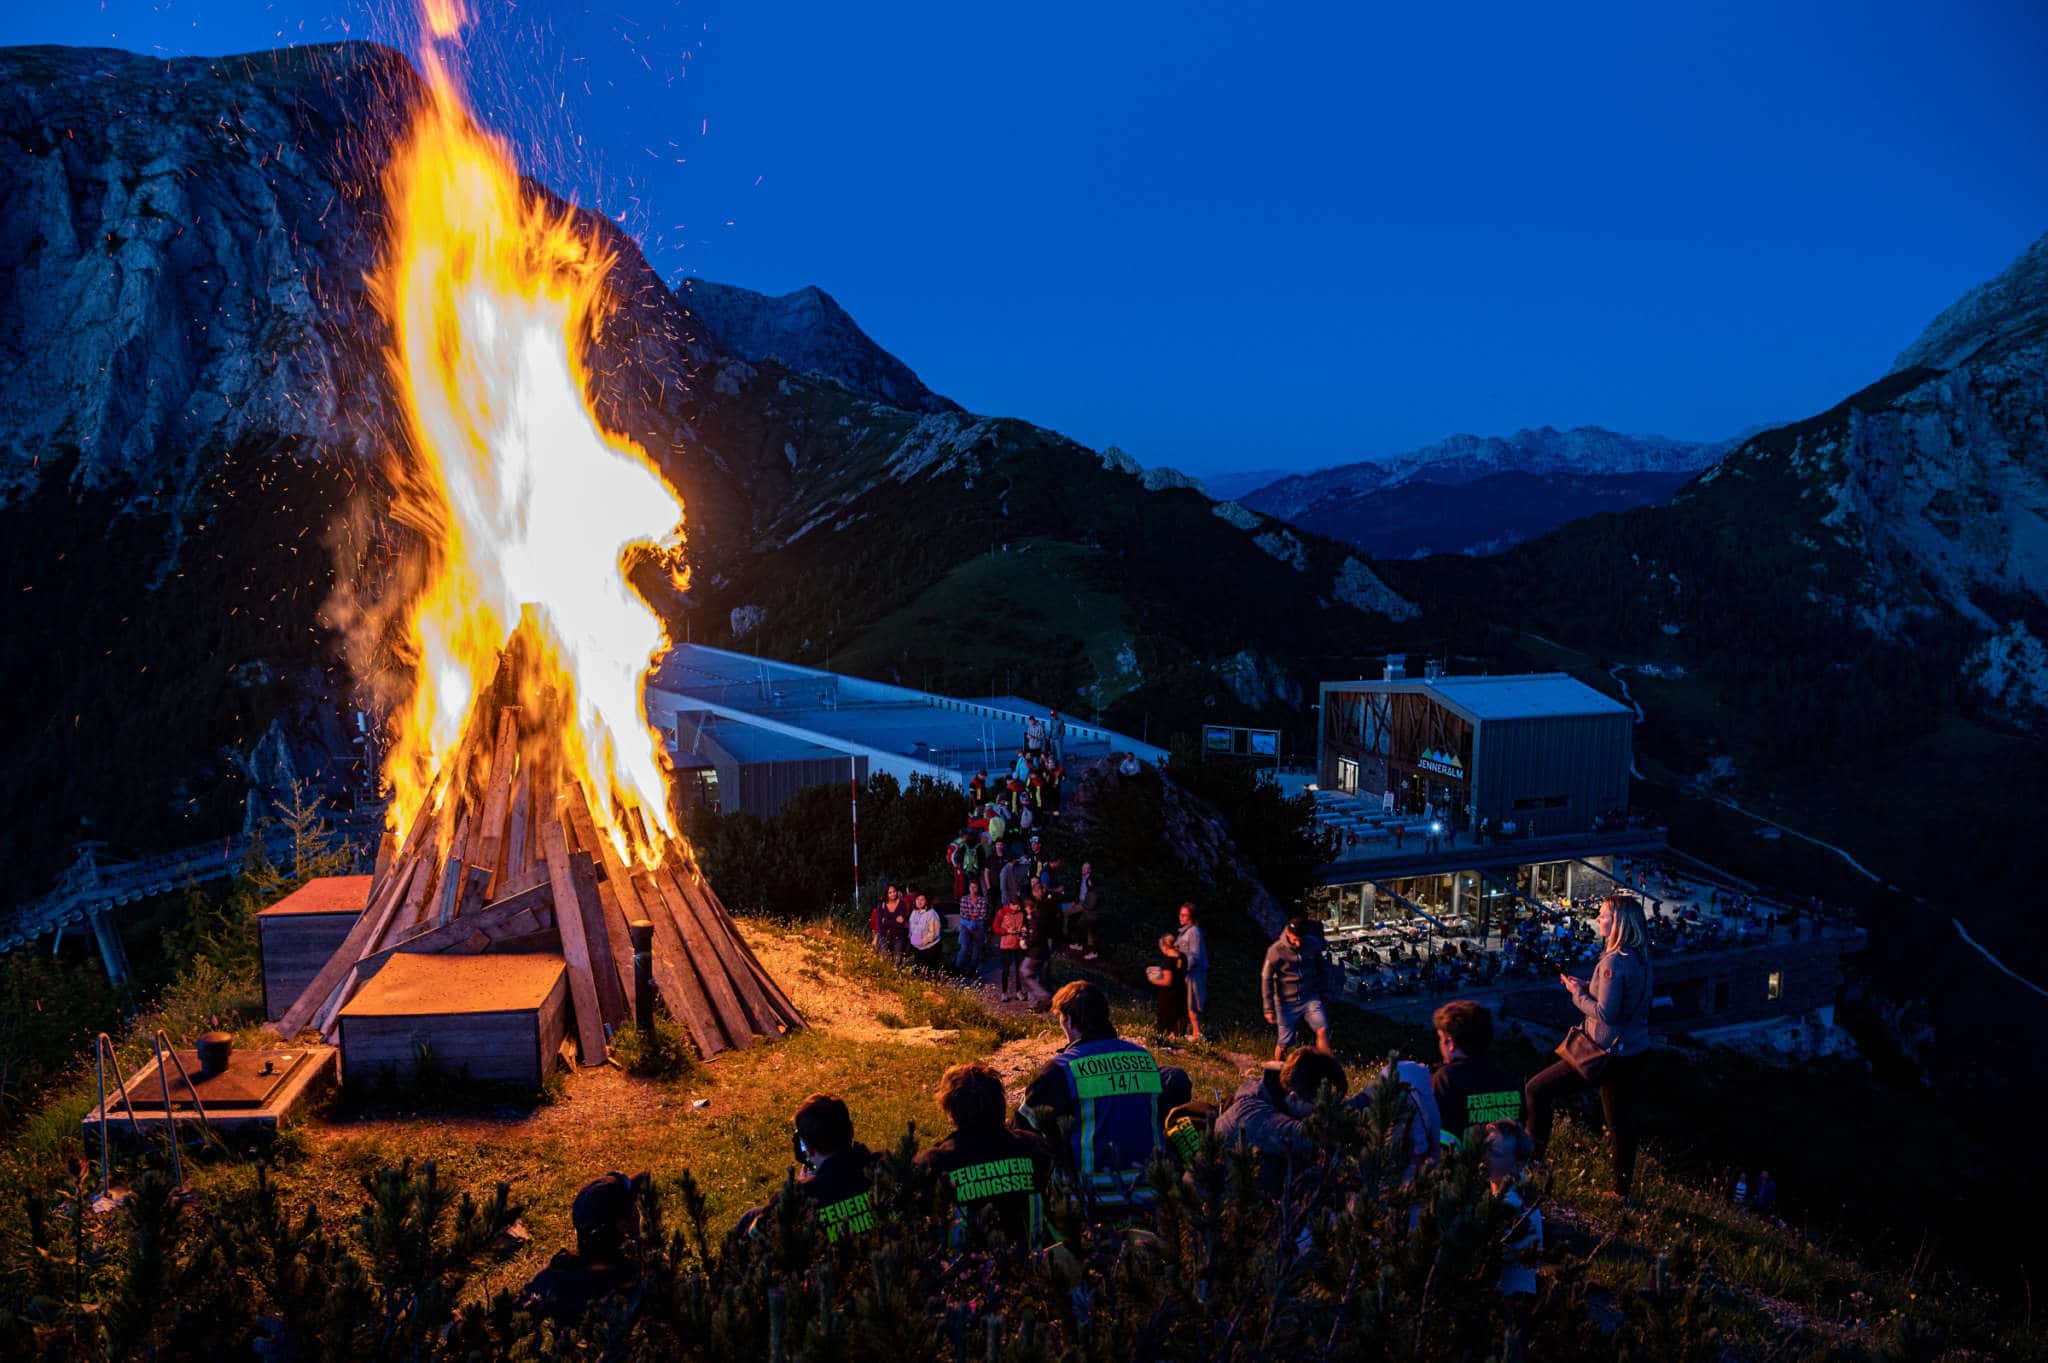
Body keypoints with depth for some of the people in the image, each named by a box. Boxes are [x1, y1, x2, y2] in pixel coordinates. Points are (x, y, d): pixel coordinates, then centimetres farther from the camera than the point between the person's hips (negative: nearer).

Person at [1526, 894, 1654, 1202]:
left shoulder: (1615, 961, -22)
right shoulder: (1639, 958, 6)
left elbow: (1605, 1013, -24)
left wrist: (1578, 994, -10)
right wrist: (1586, 987, 9)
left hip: (1609, 1054, -9)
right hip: (1633, 1052, 9)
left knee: (1537, 1091, -3)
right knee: (1620, 1119, 19)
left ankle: (1533, 1159, 3)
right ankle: (1622, 1190, 30)